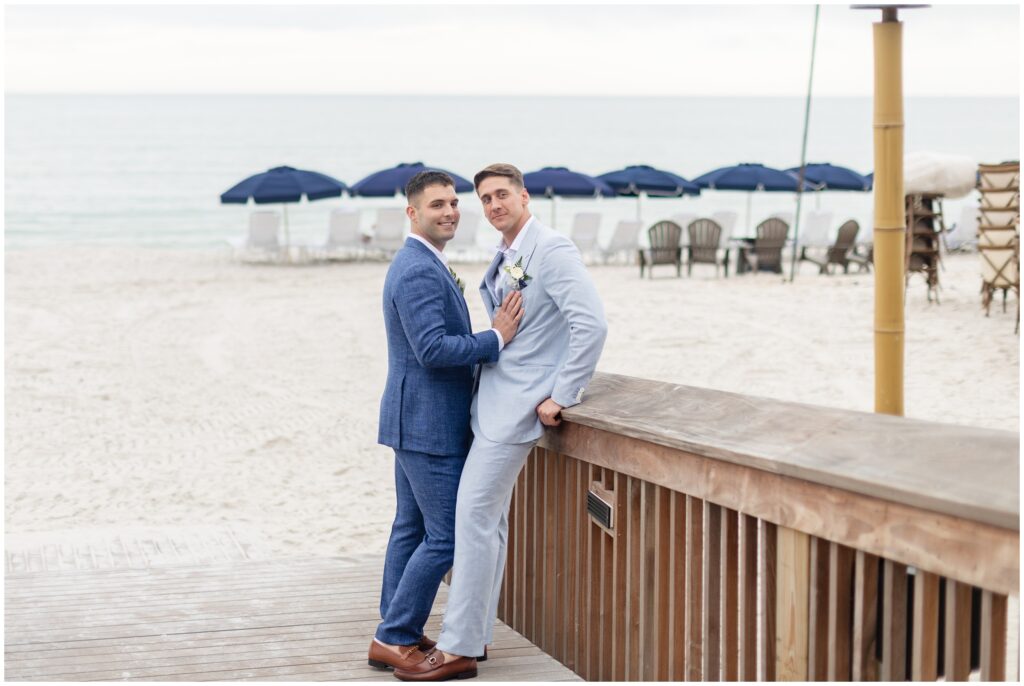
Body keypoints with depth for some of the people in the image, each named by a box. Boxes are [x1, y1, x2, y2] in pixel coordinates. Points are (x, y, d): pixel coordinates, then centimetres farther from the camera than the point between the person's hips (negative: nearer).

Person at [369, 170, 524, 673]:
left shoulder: (419, 266, 15)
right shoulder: (420, 272, -19)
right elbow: (433, 349, -27)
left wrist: (491, 338, 9)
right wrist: (496, 340, -21)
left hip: (415, 420, 11)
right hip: (429, 424, -11)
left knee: (412, 527, 14)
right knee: (446, 537, -5)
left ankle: (398, 635, 21)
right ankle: (393, 639, 2)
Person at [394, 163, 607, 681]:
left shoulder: (551, 250, -14)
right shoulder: (504, 258, 14)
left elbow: (591, 325, -22)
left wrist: (561, 398, -20)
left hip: (519, 403, -9)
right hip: (494, 399, 9)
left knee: (475, 512, -10)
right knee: (489, 515, 13)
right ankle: (475, 632, 22)